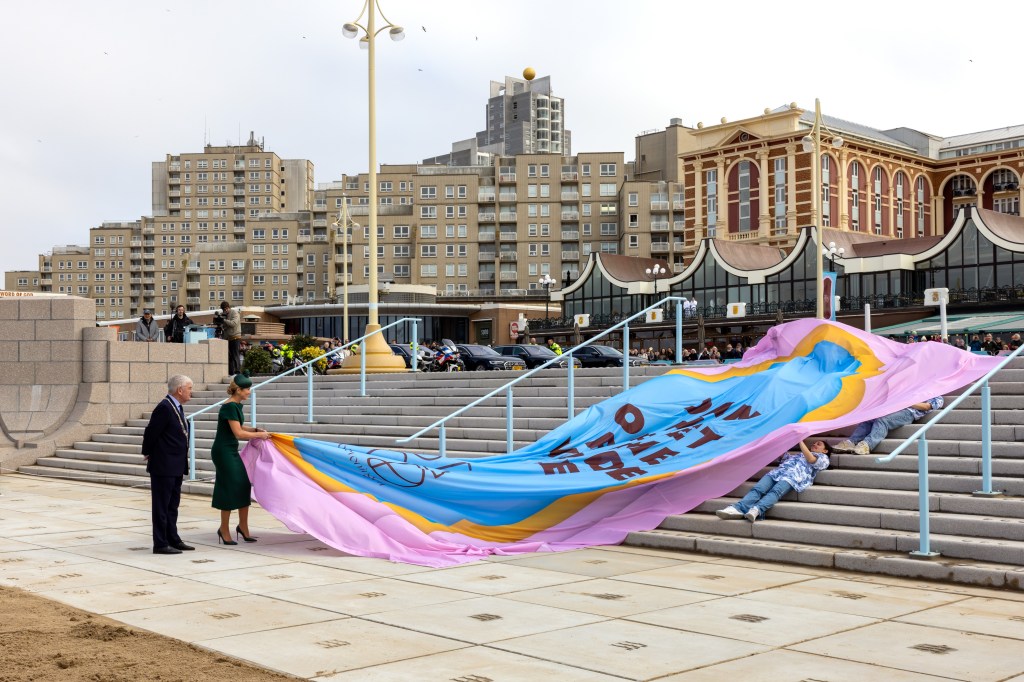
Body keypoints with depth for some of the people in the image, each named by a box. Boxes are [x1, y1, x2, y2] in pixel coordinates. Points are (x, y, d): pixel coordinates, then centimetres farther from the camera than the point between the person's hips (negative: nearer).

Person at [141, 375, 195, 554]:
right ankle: (160, 544, 4)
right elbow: (151, 433, -16)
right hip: (163, 467, -9)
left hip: (176, 468, 9)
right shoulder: (164, 408, -18)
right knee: (161, 506, -1)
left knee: (172, 506, 16)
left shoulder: (177, 407, 12)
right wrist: (147, 454, -3)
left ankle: (173, 540, 24)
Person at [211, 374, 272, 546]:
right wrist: (259, 435, -10)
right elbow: (238, 433, -21)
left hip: (231, 452, 9)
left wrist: (255, 429, 8)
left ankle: (243, 527, 17)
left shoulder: (237, 406, 9)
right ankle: (224, 531, 10)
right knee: (230, 489, -3)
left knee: (243, 487, 8)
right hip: (223, 452, -9)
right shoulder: (230, 407, -19)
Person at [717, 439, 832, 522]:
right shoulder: (797, 455, 44)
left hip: (794, 476, -5)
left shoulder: (823, 458, 25)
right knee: (757, 489, -24)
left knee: (775, 491, -35)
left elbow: (810, 459, 4)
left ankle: (757, 510, -59)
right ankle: (738, 509, -47)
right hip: (778, 471, 5)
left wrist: (800, 439, 7)